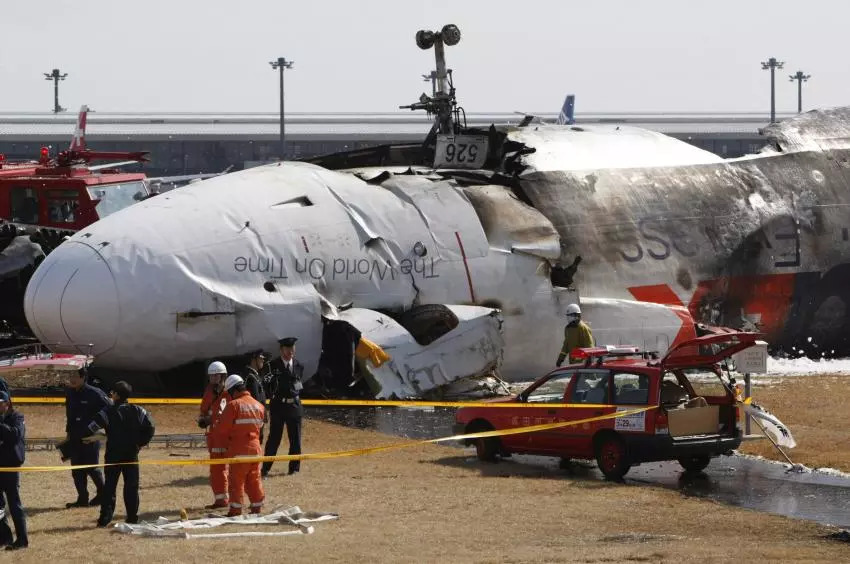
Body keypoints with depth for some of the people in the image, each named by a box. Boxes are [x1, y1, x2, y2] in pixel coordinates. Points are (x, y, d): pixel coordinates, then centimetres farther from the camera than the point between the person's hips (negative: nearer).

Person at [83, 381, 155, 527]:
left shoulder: (108, 412, -9)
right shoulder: (138, 411, 0)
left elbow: (91, 429, -13)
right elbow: (150, 428, 1)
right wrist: (141, 443, 9)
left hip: (113, 456, -2)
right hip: (132, 455, 2)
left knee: (109, 486, 3)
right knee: (131, 486, 8)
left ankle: (105, 517, -3)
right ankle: (132, 516, 8)